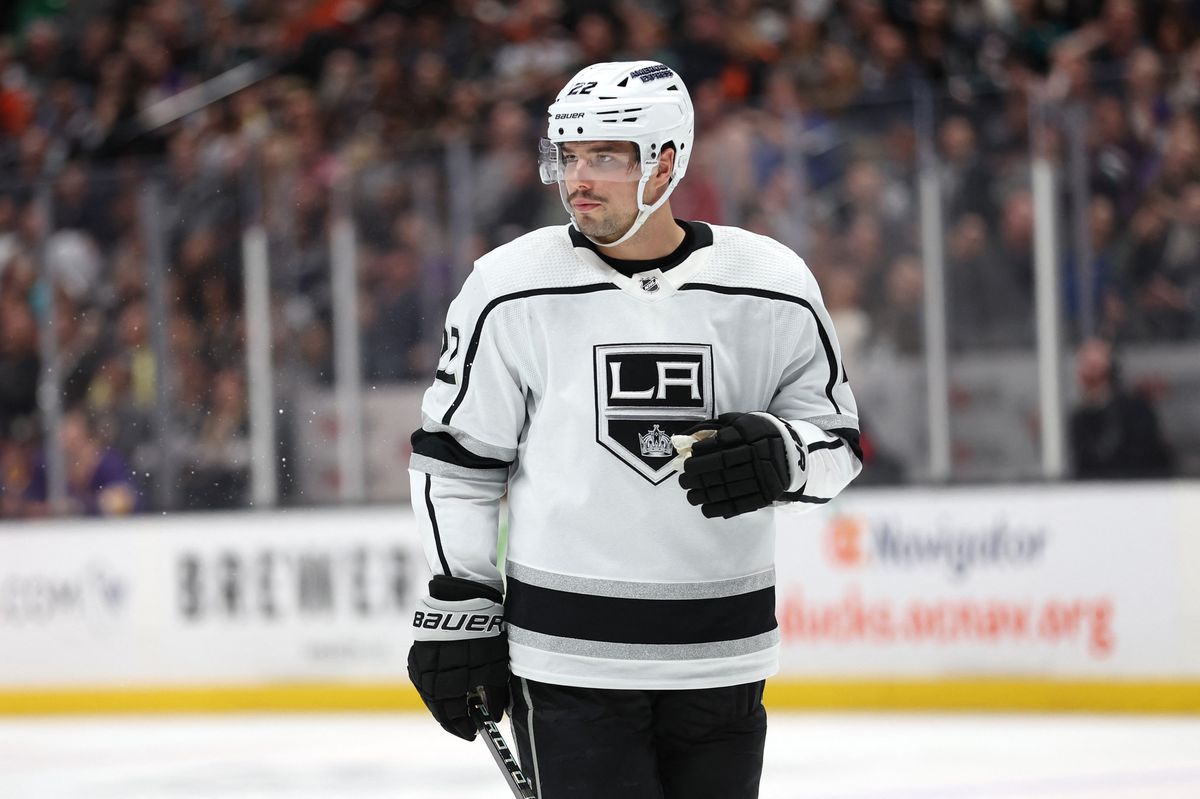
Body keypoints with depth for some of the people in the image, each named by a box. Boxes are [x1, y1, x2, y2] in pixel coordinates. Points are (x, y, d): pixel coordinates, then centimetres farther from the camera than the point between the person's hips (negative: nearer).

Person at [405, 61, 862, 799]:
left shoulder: (773, 287, 0)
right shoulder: (511, 289, -3)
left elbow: (838, 441, 8)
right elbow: (453, 456, 4)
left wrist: (779, 455, -15)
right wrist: (458, 607, 1)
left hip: (721, 656, 2)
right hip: (567, 656, -2)